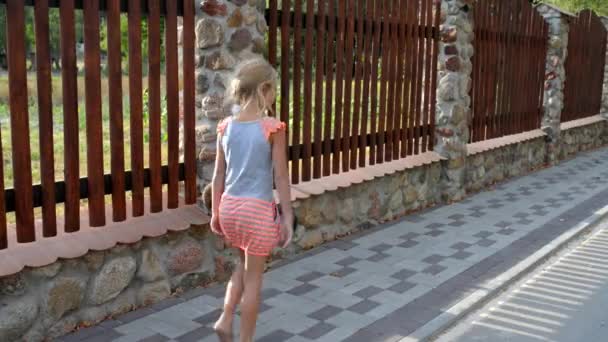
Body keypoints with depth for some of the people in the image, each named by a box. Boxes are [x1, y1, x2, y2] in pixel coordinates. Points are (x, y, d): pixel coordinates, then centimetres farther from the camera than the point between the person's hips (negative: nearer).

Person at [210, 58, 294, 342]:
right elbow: (281, 177, -11)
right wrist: (287, 217, -4)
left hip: (229, 206, 5)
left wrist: (215, 212, 15)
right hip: (258, 209, -5)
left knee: (245, 265, 28)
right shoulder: (273, 128, -13)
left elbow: (219, 175, 6)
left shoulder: (226, 126, 1)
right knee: (253, 278, 9)